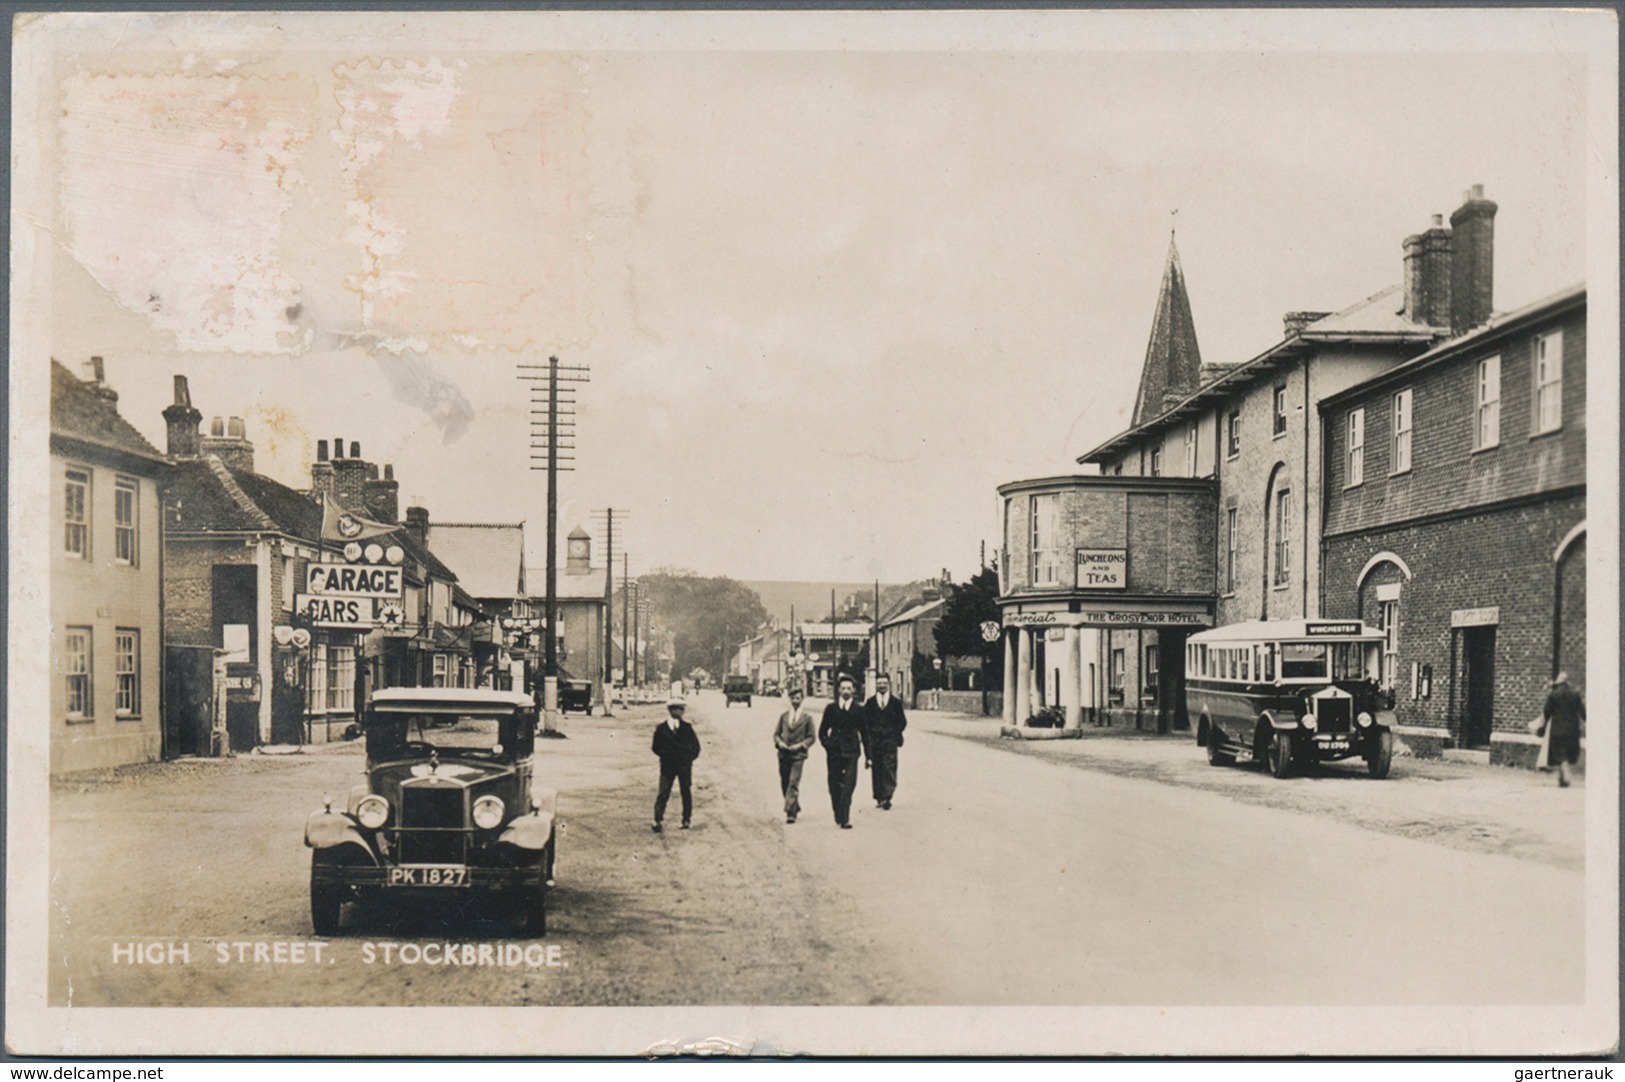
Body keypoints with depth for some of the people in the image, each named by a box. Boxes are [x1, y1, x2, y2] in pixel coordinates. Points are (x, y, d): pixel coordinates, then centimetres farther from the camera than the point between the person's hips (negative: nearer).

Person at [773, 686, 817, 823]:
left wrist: (800, 745, -11)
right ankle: (795, 807, 25)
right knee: (784, 784, 8)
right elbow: (776, 733, 15)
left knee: (793, 783, -14)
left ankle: (790, 812, -15)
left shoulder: (807, 717, 3)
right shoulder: (783, 716, 12)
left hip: (798, 755, -4)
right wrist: (779, 743, -5)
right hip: (784, 754, 4)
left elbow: (812, 737, 4)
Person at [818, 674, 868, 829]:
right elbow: (822, 731, 14)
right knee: (834, 786, 6)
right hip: (834, 752, 2)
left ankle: (844, 819, -13)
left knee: (848, 786, -11)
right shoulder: (831, 708, 8)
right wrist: (827, 745, 0)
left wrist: (868, 756, 6)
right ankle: (838, 815, 21)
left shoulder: (858, 710, 5)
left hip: (850, 752, -2)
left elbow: (864, 734, 8)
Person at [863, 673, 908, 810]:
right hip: (874, 741, 2)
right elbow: (865, 721, 9)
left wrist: (895, 734, 0)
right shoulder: (870, 703, 9)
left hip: (890, 741, -2)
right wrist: (869, 735, -2)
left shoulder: (896, 702, 5)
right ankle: (879, 798, 11)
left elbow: (902, 722, 8)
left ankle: (886, 798, -10)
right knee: (876, 770, 4)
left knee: (889, 770, -9)